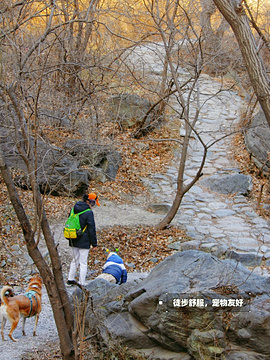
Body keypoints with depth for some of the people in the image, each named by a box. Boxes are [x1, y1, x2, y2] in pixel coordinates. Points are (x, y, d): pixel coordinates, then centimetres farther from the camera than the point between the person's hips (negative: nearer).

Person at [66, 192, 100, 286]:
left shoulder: (74, 209, 7)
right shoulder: (88, 213, -16)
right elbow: (91, 229, -13)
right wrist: (94, 243, -6)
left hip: (73, 240, 7)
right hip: (84, 242, -7)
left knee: (75, 260, 21)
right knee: (83, 263, 1)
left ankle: (70, 279, 27)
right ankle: (82, 284, 5)